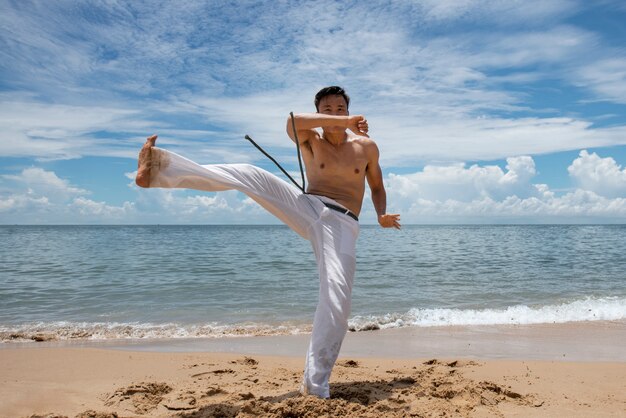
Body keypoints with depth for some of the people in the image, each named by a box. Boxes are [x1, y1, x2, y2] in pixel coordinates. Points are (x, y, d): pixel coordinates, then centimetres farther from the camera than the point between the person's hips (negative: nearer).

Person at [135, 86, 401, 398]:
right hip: (307, 208, 1)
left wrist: (382, 215, 4)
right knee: (250, 174, -18)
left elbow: (377, 187, 23)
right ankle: (159, 170, -23)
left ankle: (315, 384, -9)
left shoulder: (366, 146, 13)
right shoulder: (311, 140, 10)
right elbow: (292, 122, -14)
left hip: (341, 225, 0)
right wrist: (345, 123, -15)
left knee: (337, 298, -20)